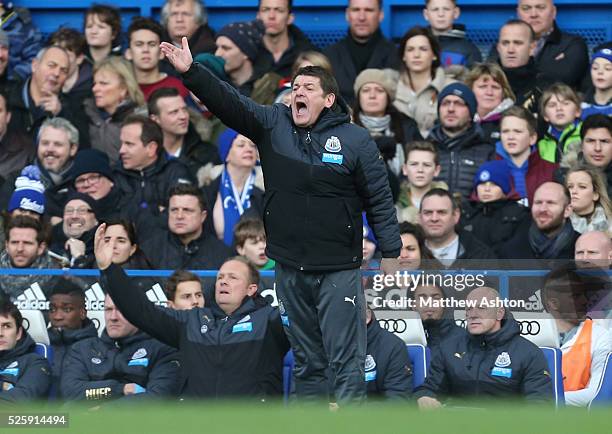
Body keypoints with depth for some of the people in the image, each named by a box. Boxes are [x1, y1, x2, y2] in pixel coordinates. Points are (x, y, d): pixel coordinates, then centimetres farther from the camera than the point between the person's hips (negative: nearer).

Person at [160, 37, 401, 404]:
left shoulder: (355, 140, -5)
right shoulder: (272, 124, 3)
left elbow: (379, 199, -2)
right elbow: (229, 102, -7)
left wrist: (391, 253, -3)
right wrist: (190, 71, -21)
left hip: (339, 271, -4)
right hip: (290, 268, 4)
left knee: (346, 361, -4)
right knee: (306, 361, 13)